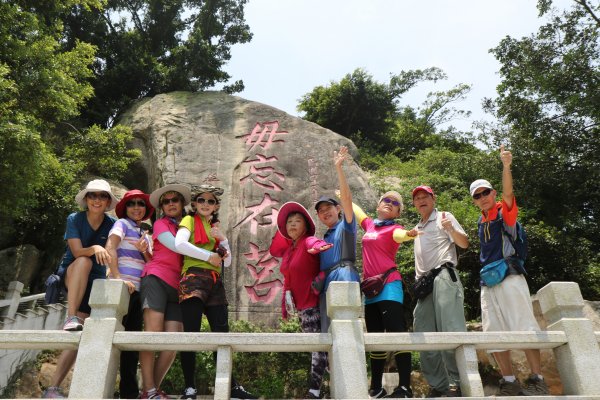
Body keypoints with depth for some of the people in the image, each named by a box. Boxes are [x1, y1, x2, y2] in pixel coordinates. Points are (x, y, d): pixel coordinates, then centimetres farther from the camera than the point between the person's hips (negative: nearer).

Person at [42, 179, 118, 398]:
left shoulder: (112, 224, -4)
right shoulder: (74, 219, -7)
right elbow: (77, 252, -18)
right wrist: (94, 248, -39)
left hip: (94, 280, 1)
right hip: (70, 275, -1)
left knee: (79, 334, -14)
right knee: (84, 261, -35)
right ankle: (70, 318, -37)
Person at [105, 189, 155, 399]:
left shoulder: (144, 234, 22)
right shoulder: (122, 224, 2)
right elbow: (110, 248, -14)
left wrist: (144, 251, -5)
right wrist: (117, 277, -23)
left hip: (139, 289, 8)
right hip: (122, 287, -8)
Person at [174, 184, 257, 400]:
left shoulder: (215, 228, 23)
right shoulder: (190, 220, 6)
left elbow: (227, 262, 17)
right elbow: (179, 244, -15)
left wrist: (223, 240, 2)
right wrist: (209, 256, -9)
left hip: (215, 283, 6)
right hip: (194, 278, -5)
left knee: (221, 334, 5)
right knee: (191, 333, -7)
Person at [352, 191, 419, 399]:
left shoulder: (394, 228, 0)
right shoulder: (370, 225, 16)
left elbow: (400, 235, -25)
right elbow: (354, 208, 35)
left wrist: (408, 234, -48)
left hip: (388, 286, -7)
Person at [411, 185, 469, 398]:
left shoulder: (444, 217, 7)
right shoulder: (418, 228, 25)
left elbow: (464, 243, -3)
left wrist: (451, 230, -21)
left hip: (443, 276, -7)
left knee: (451, 330, -14)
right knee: (425, 334, 4)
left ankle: (458, 383, -10)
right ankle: (438, 385, 10)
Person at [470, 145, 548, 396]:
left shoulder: (505, 212, 0)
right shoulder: (481, 223, 17)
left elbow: (508, 193, -21)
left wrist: (506, 166, -35)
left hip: (510, 277, -7)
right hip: (488, 282, 7)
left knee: (524, 328, -5)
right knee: (494, 334, 6)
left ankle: (537, 380, 2)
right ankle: (509, 382, 13)